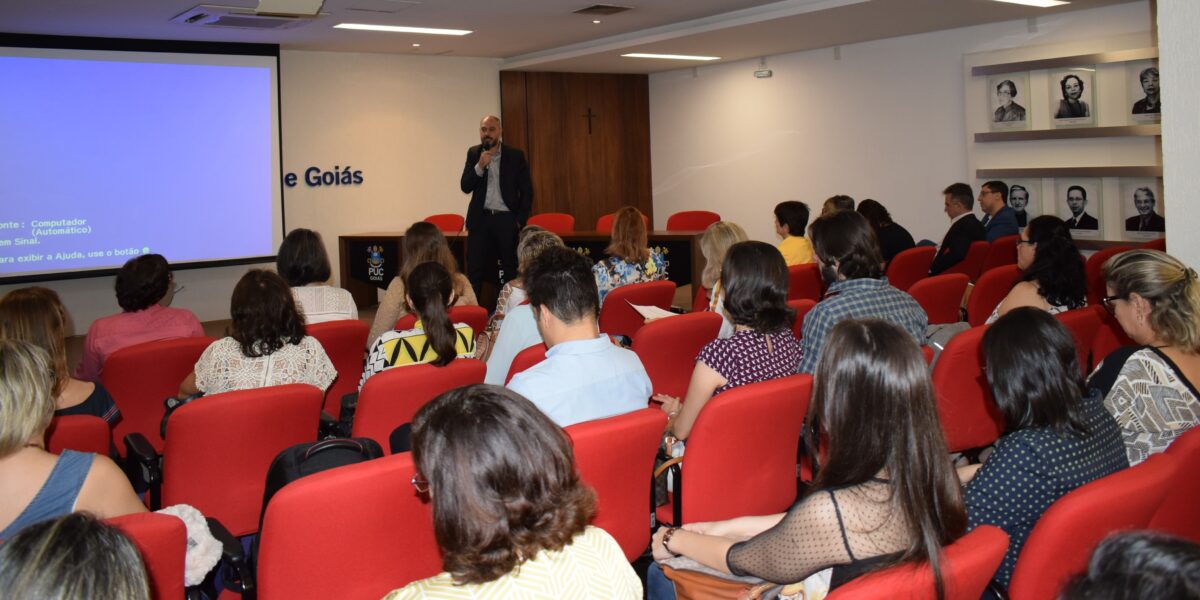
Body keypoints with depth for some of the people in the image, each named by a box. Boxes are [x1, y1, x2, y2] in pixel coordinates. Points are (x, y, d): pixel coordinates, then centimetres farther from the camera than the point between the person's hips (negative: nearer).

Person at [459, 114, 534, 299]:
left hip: (507, 220, -1)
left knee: (511, 269, 0)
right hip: (481, 219, 2)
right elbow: (465, 187, 1)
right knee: (475, 270, -1)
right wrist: (479, 166, -15)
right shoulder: (474, 153, 7)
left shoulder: (515, 156, 1)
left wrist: (520, 220, -6)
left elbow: (527, 191, 2)